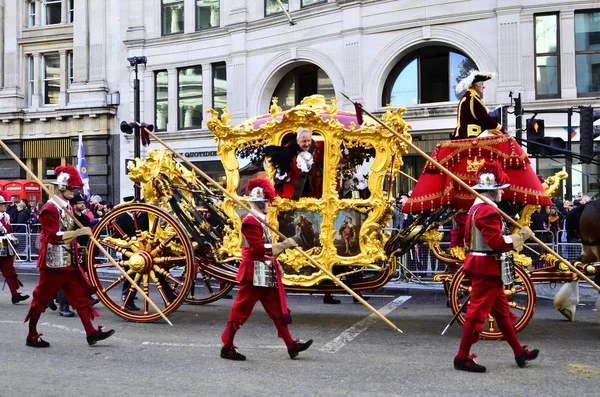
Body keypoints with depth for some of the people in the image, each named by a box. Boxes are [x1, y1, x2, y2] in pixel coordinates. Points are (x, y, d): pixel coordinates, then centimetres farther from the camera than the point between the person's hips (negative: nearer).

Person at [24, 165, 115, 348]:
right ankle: (32, 336, 17)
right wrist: (79, 232, -29)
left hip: (69, 262, 9)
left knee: (81, 296, 4)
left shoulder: (66, 207, 13)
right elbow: (54, 236, -26)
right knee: (41, 299, 4)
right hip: (53, 263, -9)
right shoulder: (50, 209, -15)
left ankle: (91, 333, 5)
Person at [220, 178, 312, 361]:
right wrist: (283, 245, -25)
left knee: (278, 310, 10)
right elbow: (259, 249, -25)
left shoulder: (261, 220, 14)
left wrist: (274, 264, 16)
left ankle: (291, 346, 14)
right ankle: (227, 348, 10)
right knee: (241, 310, 0)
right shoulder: (250, 221, -17)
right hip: (255, 273, -10)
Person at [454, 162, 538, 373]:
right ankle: (462, 357, 3)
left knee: (502, 309, 17)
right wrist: (520, 235, -17)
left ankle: (519, 352, 27)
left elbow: (468, 239, 17)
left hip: (481, 266, 11)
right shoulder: (488, 210, -19)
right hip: (487, 267, -11)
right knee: (477, 310, -4)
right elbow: (496, 242, -26)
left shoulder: (476, 208, 13)